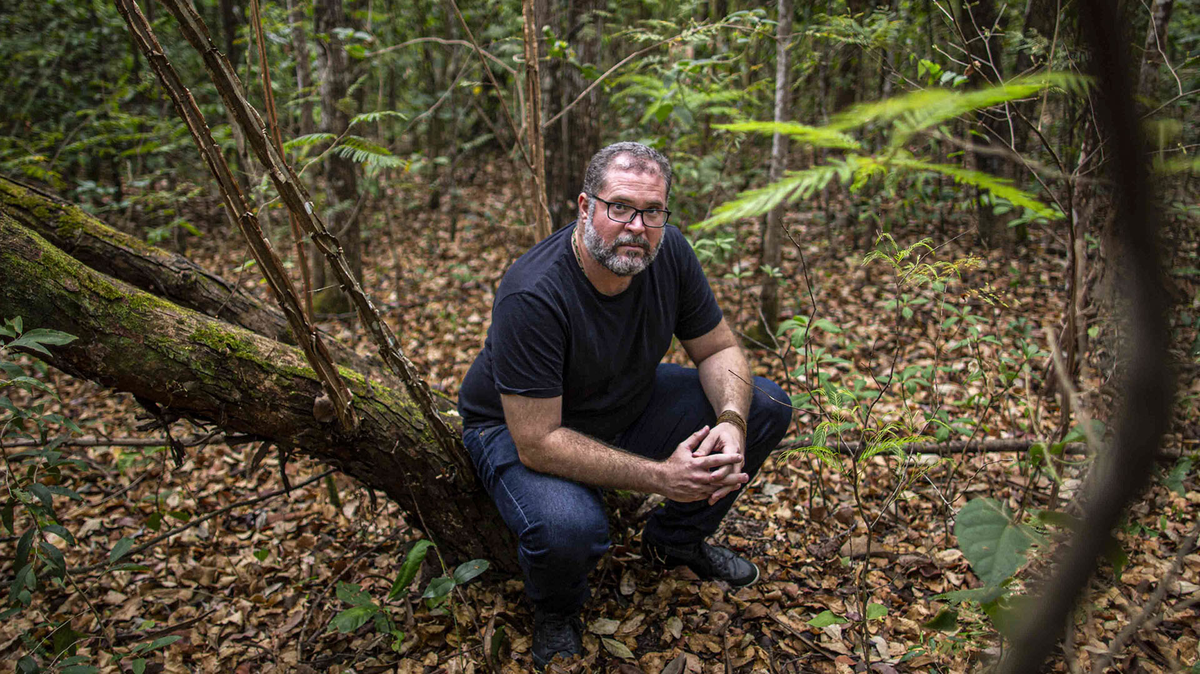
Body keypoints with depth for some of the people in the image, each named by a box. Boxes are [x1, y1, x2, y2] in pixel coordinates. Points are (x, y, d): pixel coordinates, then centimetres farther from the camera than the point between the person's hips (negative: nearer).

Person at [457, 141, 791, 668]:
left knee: (767, 407, -5)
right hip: (518, 428, -6)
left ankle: (675, 540, 16)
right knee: (568, 528, -38)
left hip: (628, 404, 7)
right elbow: (537, 443, -32)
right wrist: (661, 476, -34)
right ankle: (555, 609, 2)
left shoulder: (667, 251, -14)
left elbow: (718, 349, -3)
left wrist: (731, 422, -25)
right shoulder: (532, 294, -33)